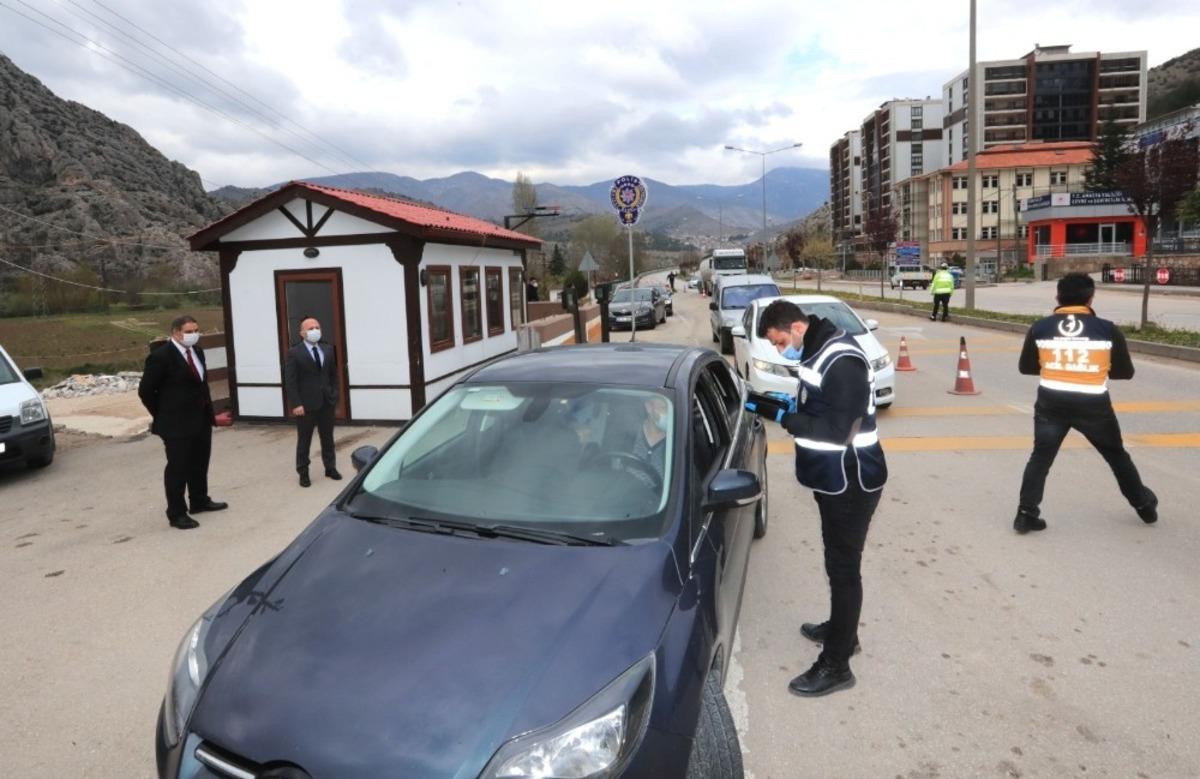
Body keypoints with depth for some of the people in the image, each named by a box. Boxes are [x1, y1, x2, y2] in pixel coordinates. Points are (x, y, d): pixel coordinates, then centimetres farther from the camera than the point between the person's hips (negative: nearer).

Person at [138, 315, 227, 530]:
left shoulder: (197, 351, 7)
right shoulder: (161, 356, -16)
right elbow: (145, 391, -12)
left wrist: (208, 410, 13)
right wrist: (161, 415, -6)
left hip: (201, 419, 8)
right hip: (177, 423, -8)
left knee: (200, 463, 19)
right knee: (177, 467, 0)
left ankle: (199, 501, 36)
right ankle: (176, 513, 9)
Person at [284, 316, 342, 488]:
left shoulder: (328, 350, 9)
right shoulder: (294, 353, -7)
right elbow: (290, 381, -10)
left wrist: (335, 395, 3)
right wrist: (296, 404, -16)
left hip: (327, 403, 4)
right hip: (306, 404, -4)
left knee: (328, 438, 13)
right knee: (304, 440, 5)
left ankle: (330, 468, 26)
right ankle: (303, 473, 15)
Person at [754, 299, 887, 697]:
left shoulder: (842, 362, -24)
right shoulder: (818, 350, 8)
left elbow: (837, 429, -27)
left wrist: (786, 418, -20)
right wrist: (792, 405, 1)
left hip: (851, 481, -10)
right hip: (834, 479, 10)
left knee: (843, 568, -1)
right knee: (838, 563, 23)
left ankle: (835, 665, 9)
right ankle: (841, 630, 41)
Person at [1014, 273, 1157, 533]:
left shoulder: (1040, 328, -3)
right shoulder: (1108, 329, -5)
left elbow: (1026, 367, 6)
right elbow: (1125, 372, 3)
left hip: (1051, 403, 0)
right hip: (1093, 405, 0)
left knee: (1041, 457, 10)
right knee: (1116, 455, 21)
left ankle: (1026, 514, 2)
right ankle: (1144, 505, 39)